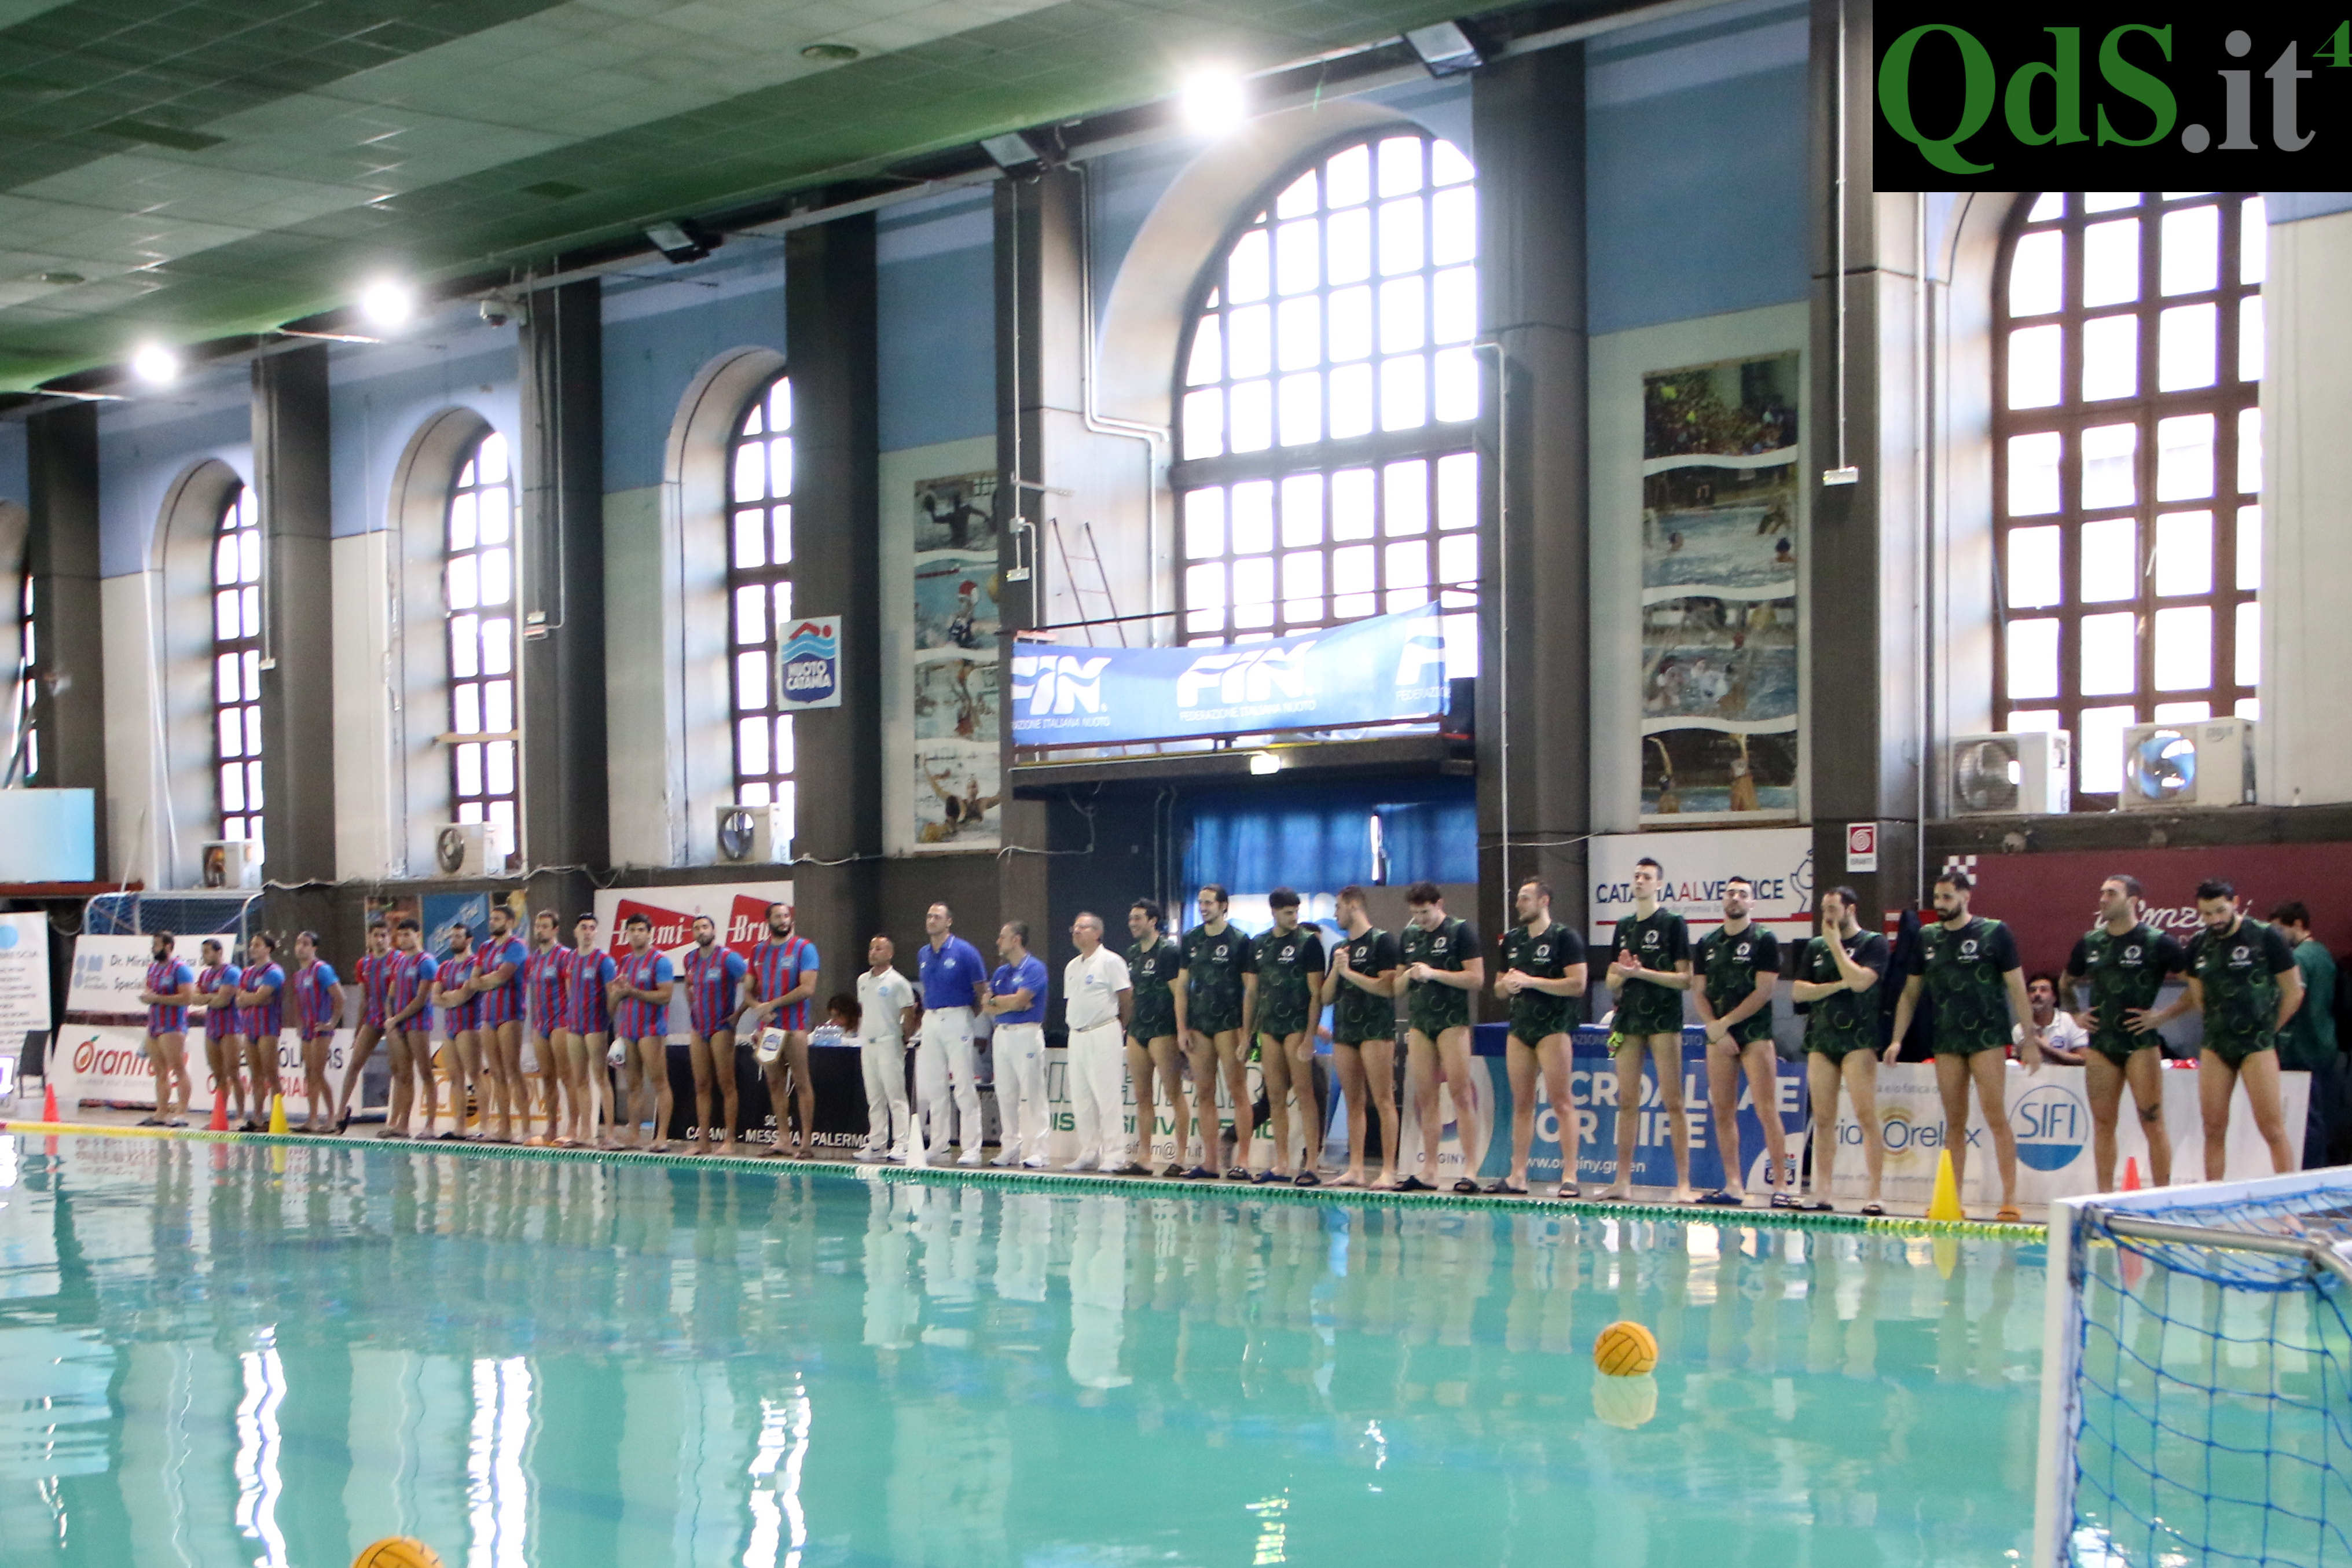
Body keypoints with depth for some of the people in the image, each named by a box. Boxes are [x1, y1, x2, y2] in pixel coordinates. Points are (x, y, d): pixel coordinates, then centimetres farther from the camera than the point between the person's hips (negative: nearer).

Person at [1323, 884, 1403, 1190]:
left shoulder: (1382, 941, -2)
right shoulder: (1339, 949, 19)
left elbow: (1387, 987, -12)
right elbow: (1326, 997, 16)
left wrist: (1349, 972, -9)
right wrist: (1336, 969, -1)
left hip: (1376, 1029, -7)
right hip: (1345, 1030, 7)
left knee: (1383, 1100, -9)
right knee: (1353, 1102, 6)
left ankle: (1388, 1170, -11)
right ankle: (1355, 1169, 8)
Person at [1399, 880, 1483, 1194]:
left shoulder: (1461, 931, -2)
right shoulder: (1408, 936, 15)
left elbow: (1477, 979, -9)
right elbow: (1396, 986, 19)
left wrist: (1434, 973, -15)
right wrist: (1408, 976, -5)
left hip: (1452, 1021, -5)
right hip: (1419, 1023, 5)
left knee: (1460, 1093, -8)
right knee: (1425, 1098, 4)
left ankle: (1469, 1169, -8)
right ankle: (1428, 1171, 7)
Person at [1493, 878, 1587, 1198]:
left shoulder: (1565, 938, -4)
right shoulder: (1512, 939, 17)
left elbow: (1577, 984, -14)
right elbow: (1499, 988, 23)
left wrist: (1530, 981, -15)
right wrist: (1507, 985, -2)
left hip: (1554, 1026, -7)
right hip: (1520, 1026, 7)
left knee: (1561, 1101, -8)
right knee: (1521, 1103, 7)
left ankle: (1570, 1176, -9)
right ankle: (1517, 1176, 10)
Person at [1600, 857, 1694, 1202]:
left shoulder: (1673, 924, -2)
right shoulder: (1624, 927, 15)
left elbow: (1685, 979, -7)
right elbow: (1612, 981, 18)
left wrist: (1643, 972, -16)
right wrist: (1623, 974, -4)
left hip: (1664, 1020, -6)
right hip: (1629, 1019, 6)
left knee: (1672, 1102, -6)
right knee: (1627, 1102, 6)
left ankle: (1683, 1183, -6)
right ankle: (1623, 1181, 10)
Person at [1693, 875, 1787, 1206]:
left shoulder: (1764, 940, -1)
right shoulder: (1707, 943, 13)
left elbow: (1764, 992, -8)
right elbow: (1699, 992, 10)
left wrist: (1726, 1023, -10)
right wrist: (1714, 1028, -6)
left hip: (1755, 1034, -5)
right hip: (1718, 1036, 5)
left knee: (1767, 1111, -9)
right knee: (1723, 1112, 3)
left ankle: (1780, 1184, -10)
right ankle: (1734, 1185, 7)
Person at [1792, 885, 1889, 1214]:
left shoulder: (1873, 943, 1)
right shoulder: (1815, 947, 16)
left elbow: (1860, 981, -15)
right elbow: (1798, 990, 8)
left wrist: (1835, 943, -6)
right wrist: (1838, 985, -5)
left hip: (1858, 1038, -5)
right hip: (1821, 1039, 5)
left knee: (1866, 1116, -11)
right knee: (1823, 1119, 4)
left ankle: (1875, 1194, -12)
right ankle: (1822, 1193, 6)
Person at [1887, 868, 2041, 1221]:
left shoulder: (1995, 933, -2)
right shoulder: (1927, 939, 10)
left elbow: (2017, 989, -2)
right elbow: (1911, 993, 15)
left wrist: (2030, 1039, -7)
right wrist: (1897, 1039, 8)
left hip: (1988, 1037, -4)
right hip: (1946, 1041, 4)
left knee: (1996, 1118, -9)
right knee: (1954, 1122, 6)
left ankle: (2010, 1200, -8)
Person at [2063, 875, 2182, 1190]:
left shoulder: (2157, 942, -6)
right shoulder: (2090, 942, 10)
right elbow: (2065, 983, 27)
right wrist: (2076, 1014, 14)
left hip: (2141, 1043, -5)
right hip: (2100, 1043, 5)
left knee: (2152, 1123, -4)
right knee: (2103, 1123, 6)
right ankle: (2104, 1197, 10)